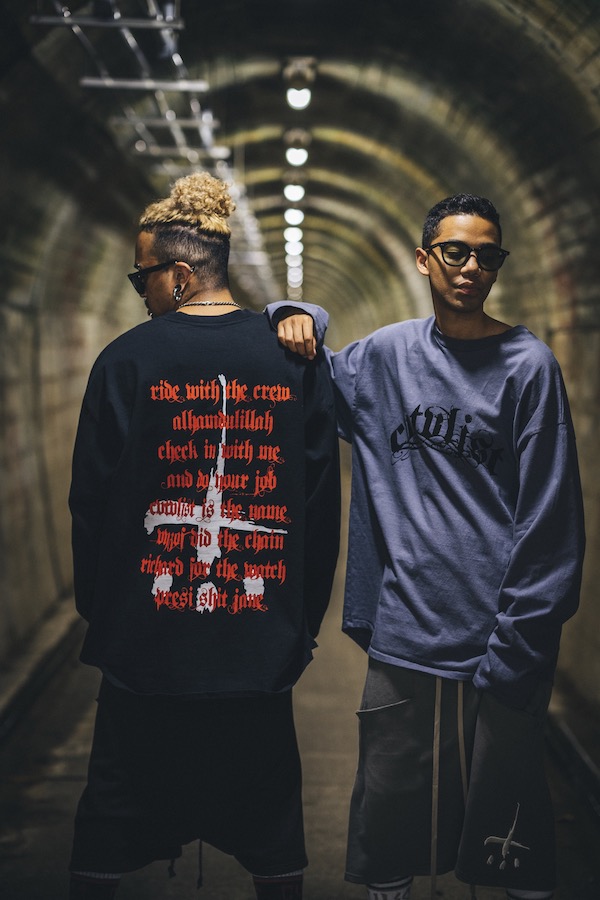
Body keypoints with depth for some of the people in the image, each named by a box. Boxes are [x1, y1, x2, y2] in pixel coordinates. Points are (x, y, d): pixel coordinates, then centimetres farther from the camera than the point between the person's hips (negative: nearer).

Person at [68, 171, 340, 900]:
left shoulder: (128, 360, -7)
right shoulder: (295, 360, 0)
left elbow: (92, 503, -4)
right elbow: (323, 507, 3)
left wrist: (98, 612, 11)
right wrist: (304, 620, 13)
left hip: (147, 642, -2)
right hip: (263, 642, 2)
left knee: (106, 839, 15)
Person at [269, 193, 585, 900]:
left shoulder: (528, 365, -2)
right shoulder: (387, 353, 7)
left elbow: (549, 525, -5)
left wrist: (514, 651, -10)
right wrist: (295, 318, 4)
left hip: (497, 649, -3)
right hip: (402, 637, 3)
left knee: (508, 836, 7)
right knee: (386, 816, 11)